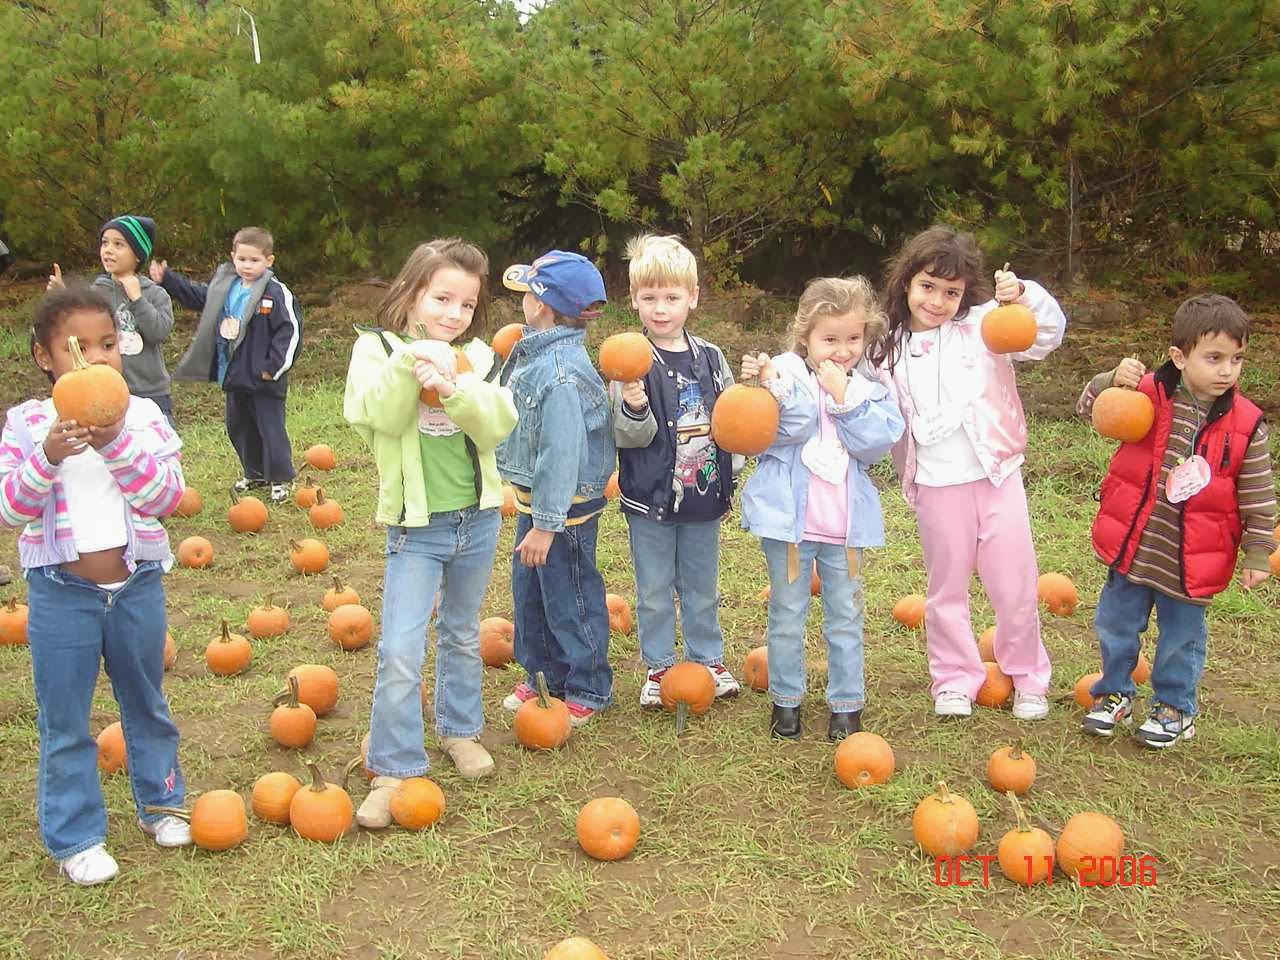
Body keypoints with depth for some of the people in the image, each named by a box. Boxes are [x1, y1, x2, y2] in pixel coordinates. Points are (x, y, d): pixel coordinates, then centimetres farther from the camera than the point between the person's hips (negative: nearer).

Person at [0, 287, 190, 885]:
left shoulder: (141, 414, -4)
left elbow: (167, 496, -14)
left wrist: (115, 443, -26)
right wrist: (48, 456, -28)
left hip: (137, 584, 1)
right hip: (61, 592, -1)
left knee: (147, 706, 19)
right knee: (64, 722, 9)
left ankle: (159, 802, 39)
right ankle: (75, 836, 24)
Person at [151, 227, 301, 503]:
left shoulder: (277, 293, -16)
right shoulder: (223, 285, 5)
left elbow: (291, 331, -17)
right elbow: (195, 295, 23)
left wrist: (275, 366, -17)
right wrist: (166, 279, 18)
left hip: (263, 379, -7)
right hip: (234, 376, 8)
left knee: (271, 428, 0)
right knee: (239, 426, 18)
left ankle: (280, 479, 13)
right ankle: (254, 473, 34)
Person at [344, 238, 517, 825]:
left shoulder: (476, 356, 2)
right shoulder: (377, 348, -5)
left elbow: (498, 425, -13)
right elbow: (383, 417, -21)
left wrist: (453, 387, -29)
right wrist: (411, 365, -35)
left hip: (478, 518, 4)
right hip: (415, 527, -3)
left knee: (463, 635, 21)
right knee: (400, 651, -9)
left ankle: (460, 728, 40)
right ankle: (394, 769, 3)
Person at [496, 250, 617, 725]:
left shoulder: (560, 373, -27)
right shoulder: (534, 355, 5)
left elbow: (562, 453, -28)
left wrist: (546, 525, -25)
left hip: (565, 505, -10)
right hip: (534, 496, 10)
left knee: (569, 599, 5)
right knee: (529, 591, 20)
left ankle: (587, 690, 23)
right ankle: (542, 675, 37)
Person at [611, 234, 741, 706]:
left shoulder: (710, 357, 2)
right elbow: (627, 437, -14)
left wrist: (727, 485, 12)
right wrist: (633, 409, -34)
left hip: (704, 497, 3)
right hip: (651, 500, -3)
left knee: (703, 588, 17)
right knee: (654, 592, 10)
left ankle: (709, 659, 32)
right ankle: (658, 667, 24)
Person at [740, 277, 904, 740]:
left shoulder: (869, 389, 5)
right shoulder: (786, 373, -4)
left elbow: (877, 442, -10)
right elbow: (785, 432, -17)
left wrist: (843, 398, -17)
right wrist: (771, 385, -30)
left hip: (845, 522, 2)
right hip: (789, 515, -2)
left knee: (846, 617, 11)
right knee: (787, 614, 10)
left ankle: (846, 703, 23)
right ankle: (786, 698, 25)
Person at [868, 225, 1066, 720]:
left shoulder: (984, 325, -4)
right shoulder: (891, 350, 5)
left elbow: (1047, 335, -15)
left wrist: (1025, 297, -31)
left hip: (997, 476, -2)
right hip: (936, 487, 2)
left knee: (1016, 587, 7)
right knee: (946, 589, 13)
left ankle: (1028, 679, 27)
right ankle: (955, 680, 29)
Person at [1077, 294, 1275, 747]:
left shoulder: (1246, 425, -10)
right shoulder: (1148, 394, -10)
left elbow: (1258, 496, -4)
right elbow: (1088, 407, -4)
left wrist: (1258, 554, -3)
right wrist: (1113, 380, -23)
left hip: (1191, 558, -1)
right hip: (1131, 545, 1)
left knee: (1182, 635, 13)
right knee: (1115, 624, 15)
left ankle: (1174, 707, 34)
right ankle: (1115, 694, 36)